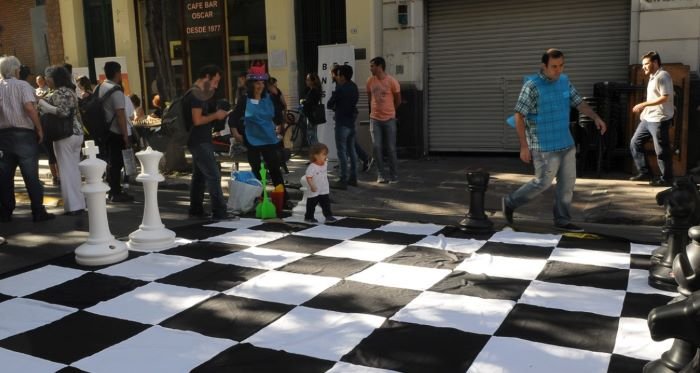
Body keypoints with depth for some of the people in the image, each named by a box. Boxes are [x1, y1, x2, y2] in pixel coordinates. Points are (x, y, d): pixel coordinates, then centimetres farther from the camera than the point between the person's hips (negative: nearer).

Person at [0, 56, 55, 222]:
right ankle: (38, 212, 2)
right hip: (23, 134, -4)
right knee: (31, 175, 0)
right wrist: (39, 129, -11)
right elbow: (29, 107, -18)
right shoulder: (22, 85, -5)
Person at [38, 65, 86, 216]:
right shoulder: (70, 91, 17)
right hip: (76, 134, 9)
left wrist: (42, 104, -15)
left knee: (67, 171, -4)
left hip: (65, 135, -9)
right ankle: (79, 203, 15)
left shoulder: (59, 92, -12)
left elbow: (63, 112, -24)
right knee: (74, 169, 12)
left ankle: (74, 206, -2)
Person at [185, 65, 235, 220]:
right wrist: (215, 115, -11)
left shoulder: (197, 94, 17)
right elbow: (197, 120, -22)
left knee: (199, 176, 13)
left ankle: (196, 209, 19)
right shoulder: (197, 94, -15)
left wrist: (216, 115, 10)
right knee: (214, 176, -11)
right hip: (200, 142, -10)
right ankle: (219, 212, -11)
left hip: (200, 142, 10)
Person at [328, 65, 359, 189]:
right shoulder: (354, 87, 8)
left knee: (342, 152, -5)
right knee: (351, 150, 13)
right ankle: (353, 178, 18)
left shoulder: (340, 89, -16)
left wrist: (334, 107, 12)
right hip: (352, 121, 8)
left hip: (342, 123, -8)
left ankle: (343, 180, -5)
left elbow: (329, 105, -8)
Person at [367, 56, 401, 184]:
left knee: (391, 148, 3)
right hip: (375, 119, 3)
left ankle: (394, 175, 14)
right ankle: (381, 175, 5)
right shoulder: (370, 81, 0)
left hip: (389, 119, -3)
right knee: (376, 147, -4)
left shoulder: (392, 81, -10)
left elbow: (398, 100, 3)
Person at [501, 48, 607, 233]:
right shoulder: (532, 86, -16)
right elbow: (519, 116, -16)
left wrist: (596, 117, -9)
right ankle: (510, 202, 18)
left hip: (566, 143, 7)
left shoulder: (564, 81, 6)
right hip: (544, 147, -7)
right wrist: (524, 146, -18)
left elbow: (579, 102, 11)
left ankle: (562, 220, 19)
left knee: (568, 182, 8)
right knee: (543, 183, -1)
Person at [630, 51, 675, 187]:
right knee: (635, 143, 9)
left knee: (661, 150, -3)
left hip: (659, 120, -10)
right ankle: (644, 172, 15)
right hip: (647, 119, 10)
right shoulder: (653, 77, 17)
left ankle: (666, 179, 7)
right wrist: (643, 109, 13)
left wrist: (643, 104, -20)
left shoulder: (663, 76, -13)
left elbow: (665, 98, -21)